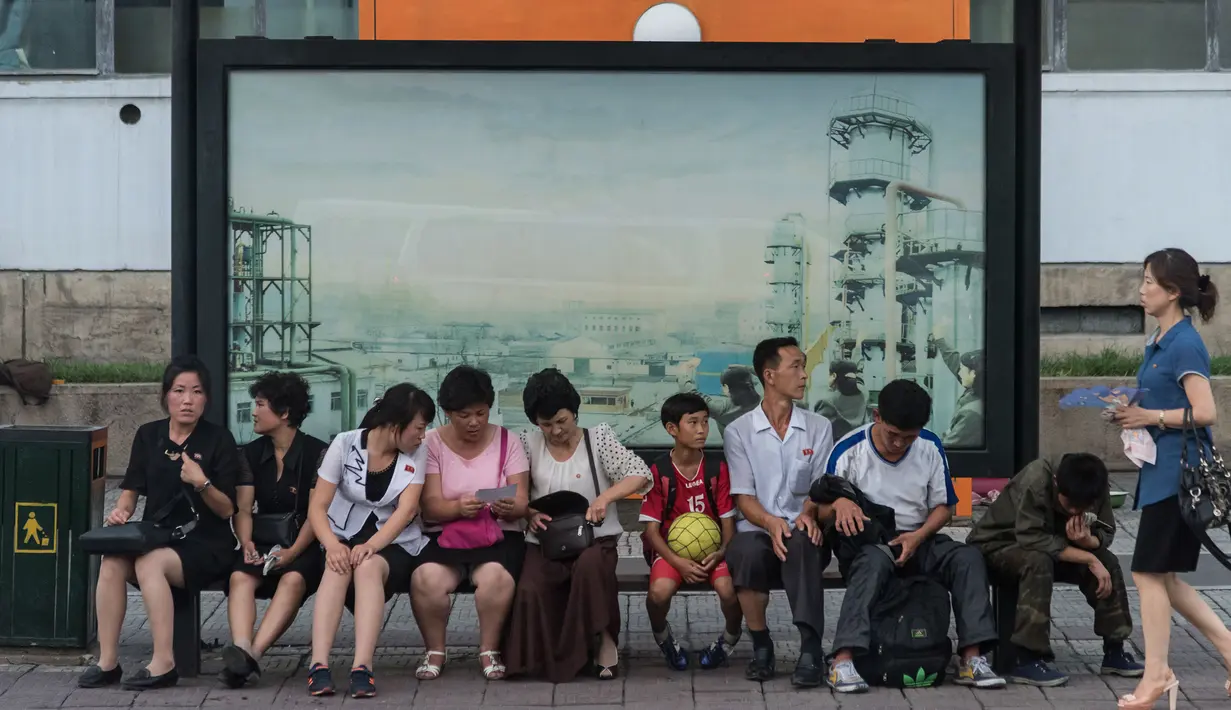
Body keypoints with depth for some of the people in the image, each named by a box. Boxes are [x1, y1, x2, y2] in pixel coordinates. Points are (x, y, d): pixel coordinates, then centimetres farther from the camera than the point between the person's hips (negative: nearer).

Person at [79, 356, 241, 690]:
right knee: (112, 560, -27)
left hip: (205, 544, -4)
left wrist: (202, 484, -21)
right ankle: (107, 661, -24)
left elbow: (227, 510, -3)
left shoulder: (219, 440, -2)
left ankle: (164, 664, -32)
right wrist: (121, 510, -7)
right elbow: (131, 490, 15)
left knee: (150, 562, -33)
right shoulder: (149, 435, 11)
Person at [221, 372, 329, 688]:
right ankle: (241, 650, -51)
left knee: (293, 579, -36)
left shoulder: (317, 453, -1)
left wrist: (293, 551, -21)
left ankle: (252, 654, -50)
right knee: (240, 577, -29)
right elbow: (243, 507, 6)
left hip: (305, 546, -4)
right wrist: (247, 543, -14)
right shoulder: (252, 453, 14)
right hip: (264, 543, 4)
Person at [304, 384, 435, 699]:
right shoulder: (345, 445, -6)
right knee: (338, 568, -34)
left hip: (393, 543, 0)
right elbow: (317, 507, -10)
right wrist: (332, 545, -30)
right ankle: (319, 665, -45)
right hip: (345, 536, 0)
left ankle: (362, 668, -48)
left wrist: (372, 545, -33)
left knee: (369, 567, -34)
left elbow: (406, 509, -15)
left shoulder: (417, 454, -2)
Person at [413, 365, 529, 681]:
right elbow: (431, 506, -7)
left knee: (496, 577, -34)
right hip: (444, 535, 0)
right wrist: (458, 507, -29)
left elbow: (521, 503, -1)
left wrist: (510, 507, -26)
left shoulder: (507, 441, 5)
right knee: (426, 580, -32)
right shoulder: (432, 443, 2)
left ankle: (489, 650, -10)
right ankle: (434, 651, -7)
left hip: (499, 535, 0)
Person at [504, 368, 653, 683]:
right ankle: (547, 657, -7)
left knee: (590, 565, -38)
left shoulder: (598, 438, 2)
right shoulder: (529, 444, 8)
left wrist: (604, 497, -22)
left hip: (595, 539, -1)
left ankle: (603, 637, -17)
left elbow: (640, 474, -6)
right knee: (529, 591, -30)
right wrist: (530, 513, -11)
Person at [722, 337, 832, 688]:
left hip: (801, 532, 1)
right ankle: (761, 647, -16)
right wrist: (771, 522, -21)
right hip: (757, 530, -1)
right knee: (747, 552, -37)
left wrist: (809, 514, -19)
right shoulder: (739, 431, 8)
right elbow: (743, 497, 1)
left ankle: (811, 649, -42)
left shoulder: (818, 428, 13)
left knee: (802, 543, -37)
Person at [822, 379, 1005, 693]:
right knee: (875, 561, -39)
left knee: (969, 557, -24)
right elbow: (821, 510, -6)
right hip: (867, 542, -3)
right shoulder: (849, 451, -9)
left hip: (918, 540, 4)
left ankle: (972, 658, -28)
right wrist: (839, 503, -31)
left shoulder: (930, 448, 0)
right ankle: (843, 661, -47)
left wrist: (918, 536, -13)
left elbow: (943, 505, 7)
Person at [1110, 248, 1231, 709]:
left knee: (1150, 573, -3)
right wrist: (1133, 412, 4)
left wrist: (1151, 417, -15)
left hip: (1177, 474, -10)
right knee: (1163, 576, 12)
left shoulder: (1184, 345, -15)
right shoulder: (1160, 342, 12)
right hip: (1161, 469, 10)